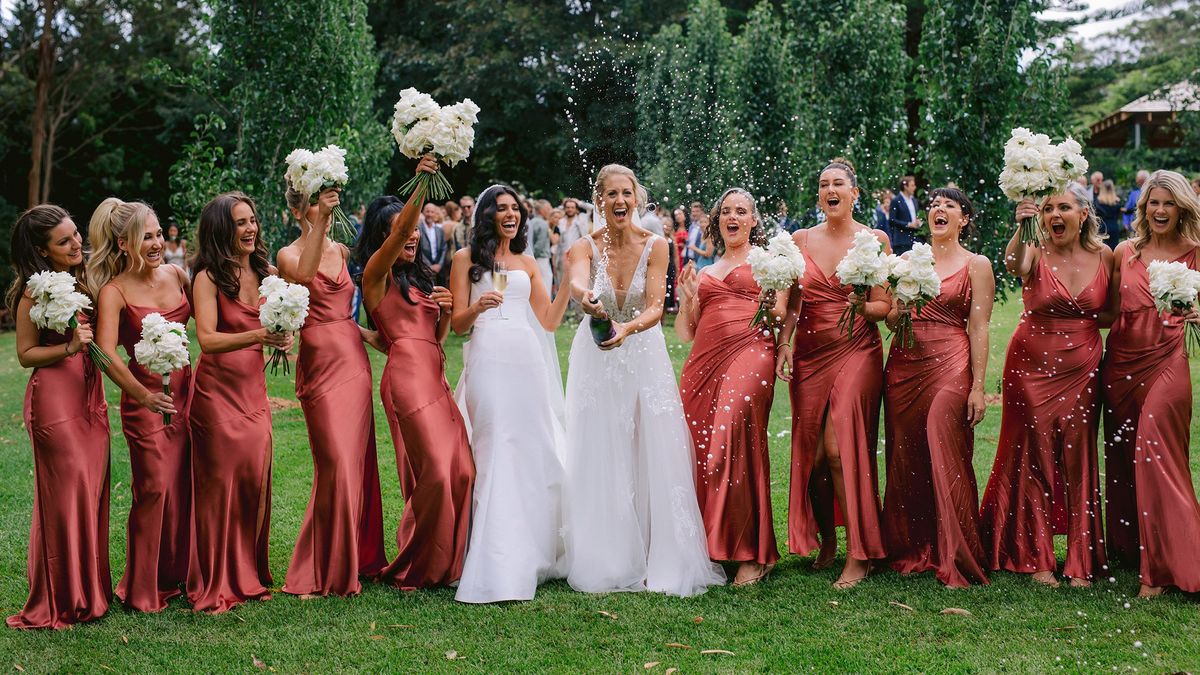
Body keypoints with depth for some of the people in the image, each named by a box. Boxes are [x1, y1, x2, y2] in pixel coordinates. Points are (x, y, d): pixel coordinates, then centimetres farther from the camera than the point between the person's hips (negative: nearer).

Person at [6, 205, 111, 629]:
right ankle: (61, 600, 9)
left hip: (90, 395, 7)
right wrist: (69, 347, -20)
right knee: (66, 494, -2)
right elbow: (25, 354, -8)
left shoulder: (81, 282, 10)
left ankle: (88, 589, 21)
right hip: (55, 398, -7)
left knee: (91, 491, 10)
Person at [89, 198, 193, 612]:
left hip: (185, 389, 5)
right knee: (155, 489, -3)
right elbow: (107, 353, -22)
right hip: (145, 398, -5)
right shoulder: (114, 291, -10)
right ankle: (145, 589, 11)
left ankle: (180, 574, 23)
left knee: (186, 485, 8)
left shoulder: (176, 275, 5)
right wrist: (143, 394, -36)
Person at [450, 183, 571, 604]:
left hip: (528, 360, 4)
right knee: (496, 453, -11)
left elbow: (550, 321, 14)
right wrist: (477, 307, -16)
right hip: (488, 359, -4)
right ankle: (498, 572, -11)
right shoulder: (467, 259, 10)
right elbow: (457, 324, 5)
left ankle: (531, 555, 14)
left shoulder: (528, 264, 20)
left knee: (533, 452, 2)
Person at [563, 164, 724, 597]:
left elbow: (656, 307, -17)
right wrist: (585, 297, -55)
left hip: (644, 356, 0)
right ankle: (605, 561, 12)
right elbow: (577, 281, -30)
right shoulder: (586, 247, -7)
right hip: (596, 362, 0)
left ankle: (663, 561, 7)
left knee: (655, 456, -3)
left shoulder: (655, 246, -6)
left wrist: (628, 328, -38)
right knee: (599, 460, 2)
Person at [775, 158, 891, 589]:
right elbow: (792, 302, 10)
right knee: (810, 450, 2)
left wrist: (862, 306, -21)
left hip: (857, 352, -3)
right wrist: (784, 344, -4)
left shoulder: (874, 239, 1)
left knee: (838, 446, -14)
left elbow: (884, 307, -1)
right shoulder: (801, 241, 9)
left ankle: (859, 556, -7)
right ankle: (825, 542, 20)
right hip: (810, 355, 4)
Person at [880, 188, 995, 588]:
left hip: (950, 365, -4)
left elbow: (978, 328, -2)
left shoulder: (976, 265, 3)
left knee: (946, 460, -9)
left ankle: (956, 560, -1)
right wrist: (899, 310, -6)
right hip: (903, 364, 4)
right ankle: (912, 551, 18)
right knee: (905, 459, 5)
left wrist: (978, 387, -8)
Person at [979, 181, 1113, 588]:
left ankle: (1080, 559, 15)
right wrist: (1021, 231, -49)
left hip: (1082, 371, 2)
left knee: (1076, 462, 5)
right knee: (1033, 459, 3)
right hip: (1032, 367, -2)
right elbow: (1013, 266, -31)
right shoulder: (1035, 253, -7)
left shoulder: (1104, 257, 2)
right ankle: (1036, 559, 14)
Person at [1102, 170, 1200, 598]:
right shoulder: (1124, 253, 9)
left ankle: (1161, 566, -4)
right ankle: (1129, 550, 24)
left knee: (1154, 454, -12)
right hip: (1121, 360, 4)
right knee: (1122, 456, 9)